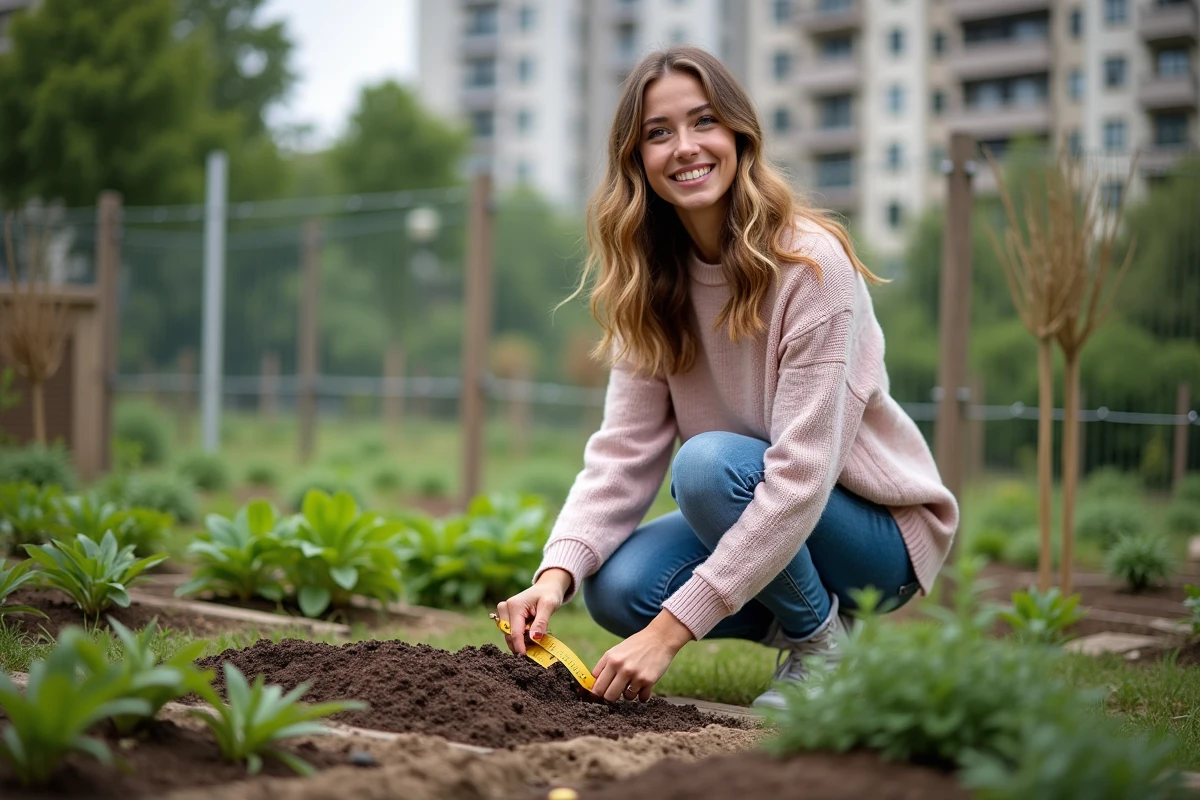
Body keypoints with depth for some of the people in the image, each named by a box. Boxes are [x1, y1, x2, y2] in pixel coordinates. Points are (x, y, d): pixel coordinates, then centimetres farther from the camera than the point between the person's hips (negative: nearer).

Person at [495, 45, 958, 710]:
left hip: (882, 533, -6)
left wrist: (672, 629, -33)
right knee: (616, 588, -20)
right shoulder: (652, 281, -3)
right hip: (764, 523, 6)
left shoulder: (810, 262, -24)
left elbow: (799, 476, -29)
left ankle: (823, 638, -7)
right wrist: (557, 571, -29)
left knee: (710, 463, -32)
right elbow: (625, 448, -10)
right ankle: (796, 618, 7)